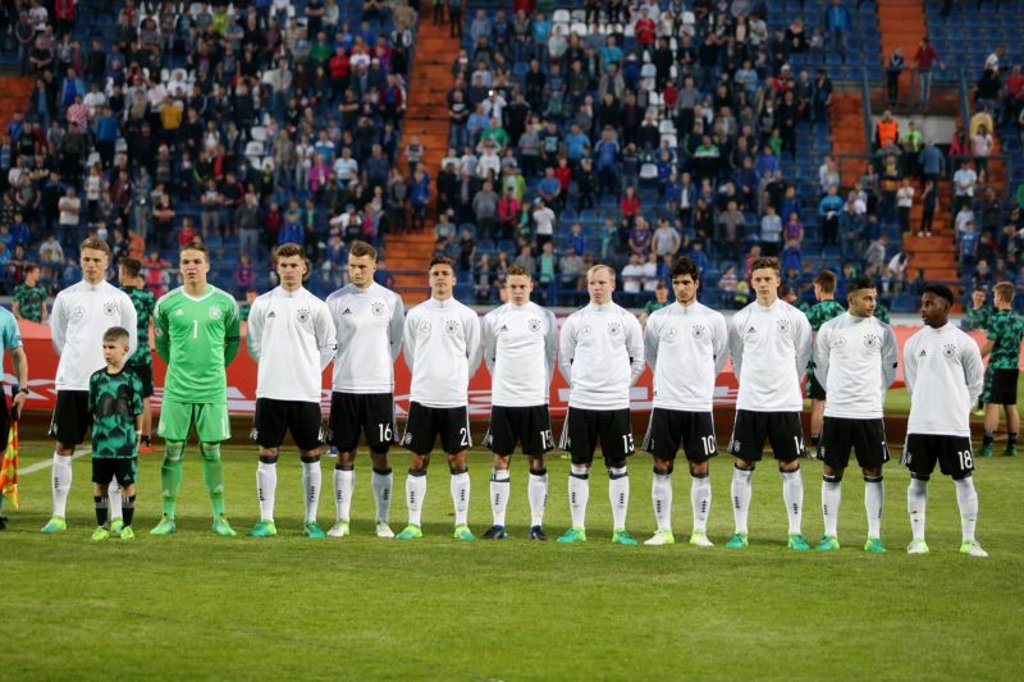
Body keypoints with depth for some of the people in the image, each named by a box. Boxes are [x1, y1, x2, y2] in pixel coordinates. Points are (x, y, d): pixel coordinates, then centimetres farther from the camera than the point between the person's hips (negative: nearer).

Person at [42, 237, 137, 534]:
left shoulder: (119, 299, 3)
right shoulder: (66, 297, 5)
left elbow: (130, 343, 10)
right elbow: (58, 338, 14)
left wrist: (110, 364, 7)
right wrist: (77, 362, 11)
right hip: (71, 383, 1)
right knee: (63, 446, 2)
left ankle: (117, 517, 4)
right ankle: (58, 514, 8)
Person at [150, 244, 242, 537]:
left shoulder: (225, 303, 1)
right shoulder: (167, 303, 1)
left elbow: (233, 342, 14)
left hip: (213, 389, 0)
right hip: (176, 389, 0)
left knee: (211, 451, 4)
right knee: (173, 451, 2)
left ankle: (219, 518, 10)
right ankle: (168, 517, 8)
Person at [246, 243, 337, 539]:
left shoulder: (316, 306, 2)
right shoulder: (262, 304, 4)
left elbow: (329, 346, 11)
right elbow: (253, 344, 13)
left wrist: (308, 370, 7)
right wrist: (274, 367, 10)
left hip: (306, 393, 0)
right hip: (270, 392, 0)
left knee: (310, 456, 3)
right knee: (267, 455, 1)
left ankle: (311, 521, 11)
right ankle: (266, 520, 7)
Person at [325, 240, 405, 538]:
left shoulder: (391, 300, 3)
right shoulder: (336, 300, 2)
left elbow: (398, 342, 10)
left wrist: (379, 366, 4)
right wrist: (347, 365, 0)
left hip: (380, 387, 0)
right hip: (344, 387, 0)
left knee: (380, 456, 2)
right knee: (345, 456, 5)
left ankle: (383, 521, 9)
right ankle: (341, 520, 10)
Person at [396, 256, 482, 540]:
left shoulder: (467, 316, 2)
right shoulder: (415, 314, 5)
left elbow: (474, 357, 10)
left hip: (455, 399, -1)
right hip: (422, 398, 1)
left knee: (458, 461, 1)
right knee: (418, 461, 3)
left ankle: (461, 524, 6)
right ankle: (414, 524, 8)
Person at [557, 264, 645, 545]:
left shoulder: (626, 319, 3)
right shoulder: (575, 320, 5)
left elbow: (638, 359, 10)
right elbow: (565, 359, 13)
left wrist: (621, 385, 5)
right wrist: (578, 384, 6)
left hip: (616, 404, -1)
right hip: (581, 403, 1)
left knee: (618, 467, 3)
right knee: (579, 466, 3)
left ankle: (620, 529, 8)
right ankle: (577, 528, 9)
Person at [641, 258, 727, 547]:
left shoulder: (714, 319, 1)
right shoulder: (658, 319, 3)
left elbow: (720, 357, 14)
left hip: (699, 404, -1)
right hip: (665, 403, 1)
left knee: (699, 469, 1)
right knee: (662, 467, 2)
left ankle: (700, 531, 8)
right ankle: (664, 530, 9)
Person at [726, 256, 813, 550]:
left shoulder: (795, 317, 0)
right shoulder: (741, 319, 3)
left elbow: (802, 358, 9)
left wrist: (785, 384, 11)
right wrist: (751, 384, 12)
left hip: (785, 404, -1)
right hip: (750, 403, 1)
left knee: (790, 467, 2)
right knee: (743, 467, 2)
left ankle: (795, 532, 8)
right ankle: (740, 531, 10)